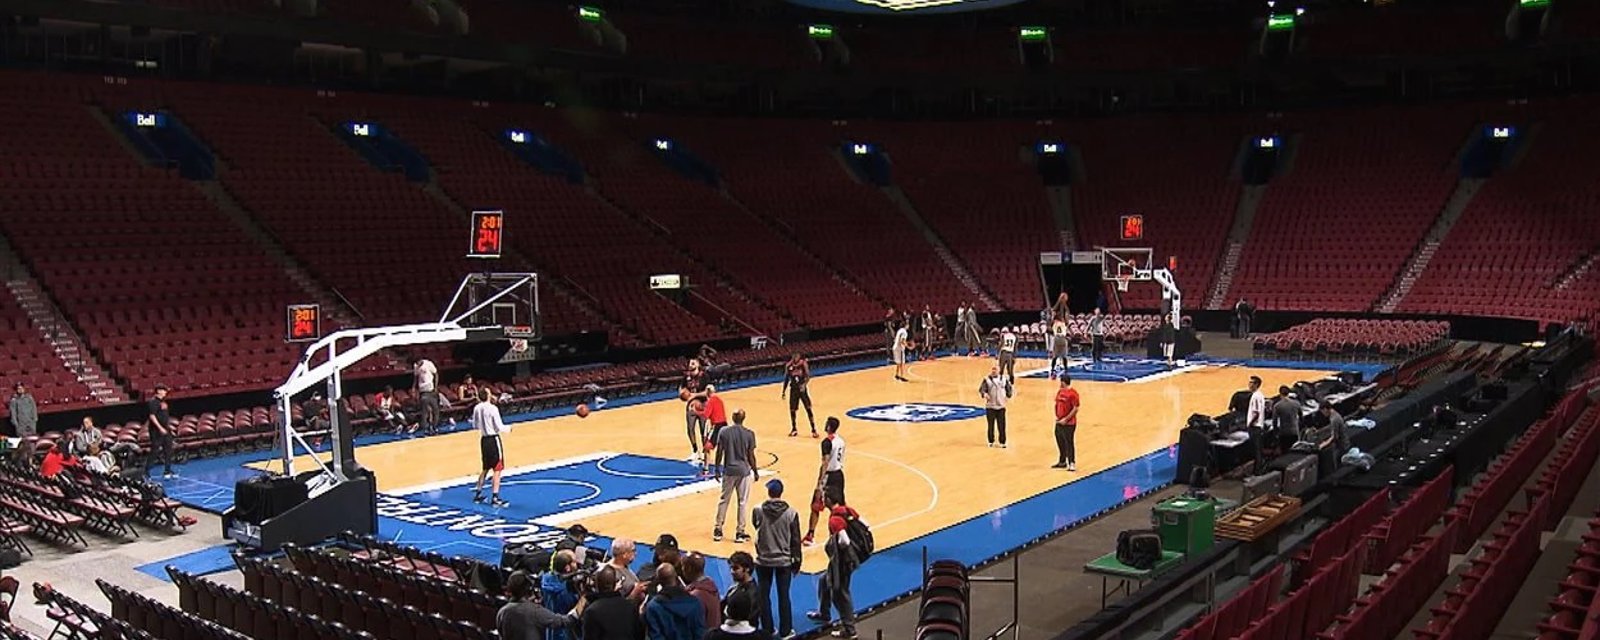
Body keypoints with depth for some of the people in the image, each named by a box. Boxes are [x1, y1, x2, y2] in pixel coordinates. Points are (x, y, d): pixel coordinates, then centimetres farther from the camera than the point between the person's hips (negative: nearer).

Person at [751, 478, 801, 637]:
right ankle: (785, 631, 18)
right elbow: (796, 540, -6)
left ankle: (768, 630, 21)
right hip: (784, 561, 0)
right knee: (784, 597, 11)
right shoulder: (791, 513, -13)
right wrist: (796, 561, 5)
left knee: (764, 596, 13)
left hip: (763, 560, 0)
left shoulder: (758, 511, -13)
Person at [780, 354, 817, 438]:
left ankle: (814, 430, -1)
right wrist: (783, 391, 7)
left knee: (808, 409, -7)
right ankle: (794, 429, 24)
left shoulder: (803, 364, -9)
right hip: (793, 390, 3)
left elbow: (808, 376, -15)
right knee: (792, 410, 6)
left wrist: (804, 384, -33)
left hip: (802, 389, -3)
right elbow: (786, 379, 8)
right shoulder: (788, 366, -1)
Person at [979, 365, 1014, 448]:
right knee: (991, 425, 5)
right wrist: (984, 394, -32)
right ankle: (991, 441, 20)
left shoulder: (1004, 379, 4)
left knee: (1002, 425, 1)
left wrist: (1009, 395, -6)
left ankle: (1002, 442, 12)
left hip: (1001, 406, 1)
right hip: (990, 407, -1)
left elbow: (1009, 389, 13)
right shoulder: (987, 380, -3)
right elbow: (981, 389, -11)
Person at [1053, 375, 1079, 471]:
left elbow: (1075, 409, -17)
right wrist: (1056, 416, 5)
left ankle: (1071, 463, 4)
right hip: (1059, 422, 8)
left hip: (1069, 423, -8)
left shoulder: (1072, 393, -16)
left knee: (1069, 443, -4)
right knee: (1060, 442, 16)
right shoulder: (1060, 391, 8)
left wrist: (1066, 419, -18)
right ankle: (1062, 462, 29)